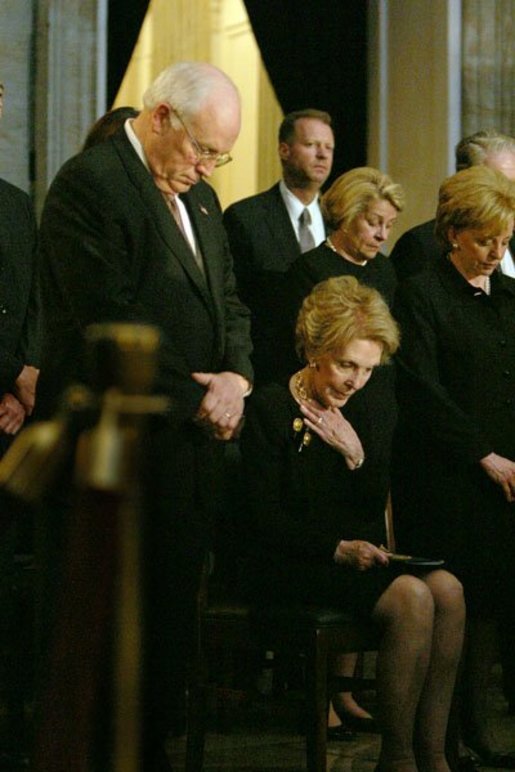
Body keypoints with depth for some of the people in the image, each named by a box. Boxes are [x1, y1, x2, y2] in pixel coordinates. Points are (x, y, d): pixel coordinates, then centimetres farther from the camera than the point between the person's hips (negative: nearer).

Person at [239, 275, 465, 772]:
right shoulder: (270, 409, -6)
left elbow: (374, 508, 11)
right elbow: (265, 518, -10)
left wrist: (357, 457, -8)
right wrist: (338, 548, -20)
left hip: (355, 557, 7)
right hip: (289, 566, -7)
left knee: (447, 588, -22)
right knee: (411, 597, -29)